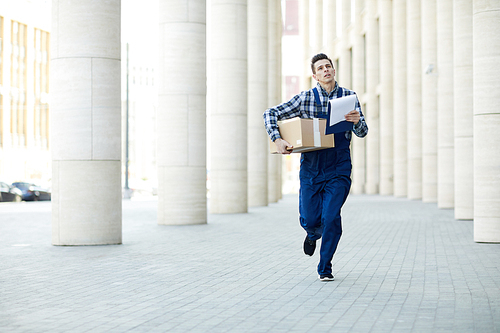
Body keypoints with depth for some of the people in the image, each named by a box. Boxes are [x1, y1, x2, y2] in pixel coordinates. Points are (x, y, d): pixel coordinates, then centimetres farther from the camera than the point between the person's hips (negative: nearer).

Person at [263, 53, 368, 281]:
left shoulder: (349, 97, 3)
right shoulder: (306, 98, -1)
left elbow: (362, 133, 1)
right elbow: (270, 114, 1)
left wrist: (357, 121, -22)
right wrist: (277, 140, -15)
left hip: (339, 170, 0)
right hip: (311, 168, 1)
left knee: (331, 217, -10)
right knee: (309, 219, 1)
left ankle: (325, 268, 7)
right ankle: (313, 234, 40)